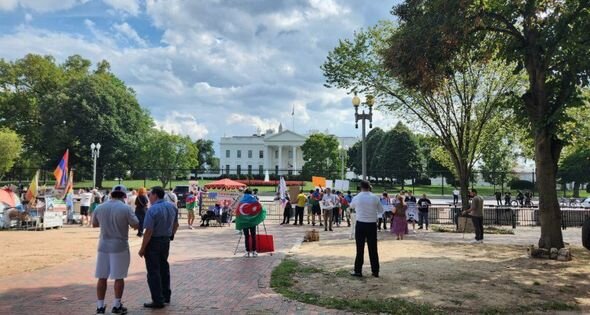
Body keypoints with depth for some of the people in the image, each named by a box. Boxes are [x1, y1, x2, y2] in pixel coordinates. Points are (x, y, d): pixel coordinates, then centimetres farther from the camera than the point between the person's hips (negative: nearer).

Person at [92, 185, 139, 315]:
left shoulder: (99, 208, 1)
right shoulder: (126, 208, -13)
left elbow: (94, 224, 16)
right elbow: (136, 225, -7)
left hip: (103, 246, 4)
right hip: (120, 247, -4)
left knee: (102, 277, 11)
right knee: (119, 277, 7)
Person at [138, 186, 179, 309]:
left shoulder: (153, 209, -20)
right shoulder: (172, 206, 2)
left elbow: (149, 231, -22)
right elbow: (176, 224, 12)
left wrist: (142, 248, -14)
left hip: (154, 242, -7)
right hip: (166, 241, 7)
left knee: (153, 271, 2)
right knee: (164, 268, 20)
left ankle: (158, 301, 7)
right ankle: (166, 295, 29)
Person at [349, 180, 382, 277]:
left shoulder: (356, 198, -5)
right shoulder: (375, 198, -5)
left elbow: (351, 206, 15)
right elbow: (381, 210, 7)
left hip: (361, 224, -1)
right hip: (372, 225, 1)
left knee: (360, 248, 6)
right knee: (373, 248, 8)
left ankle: (358, 271, 11)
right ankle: (375, 271, 15)